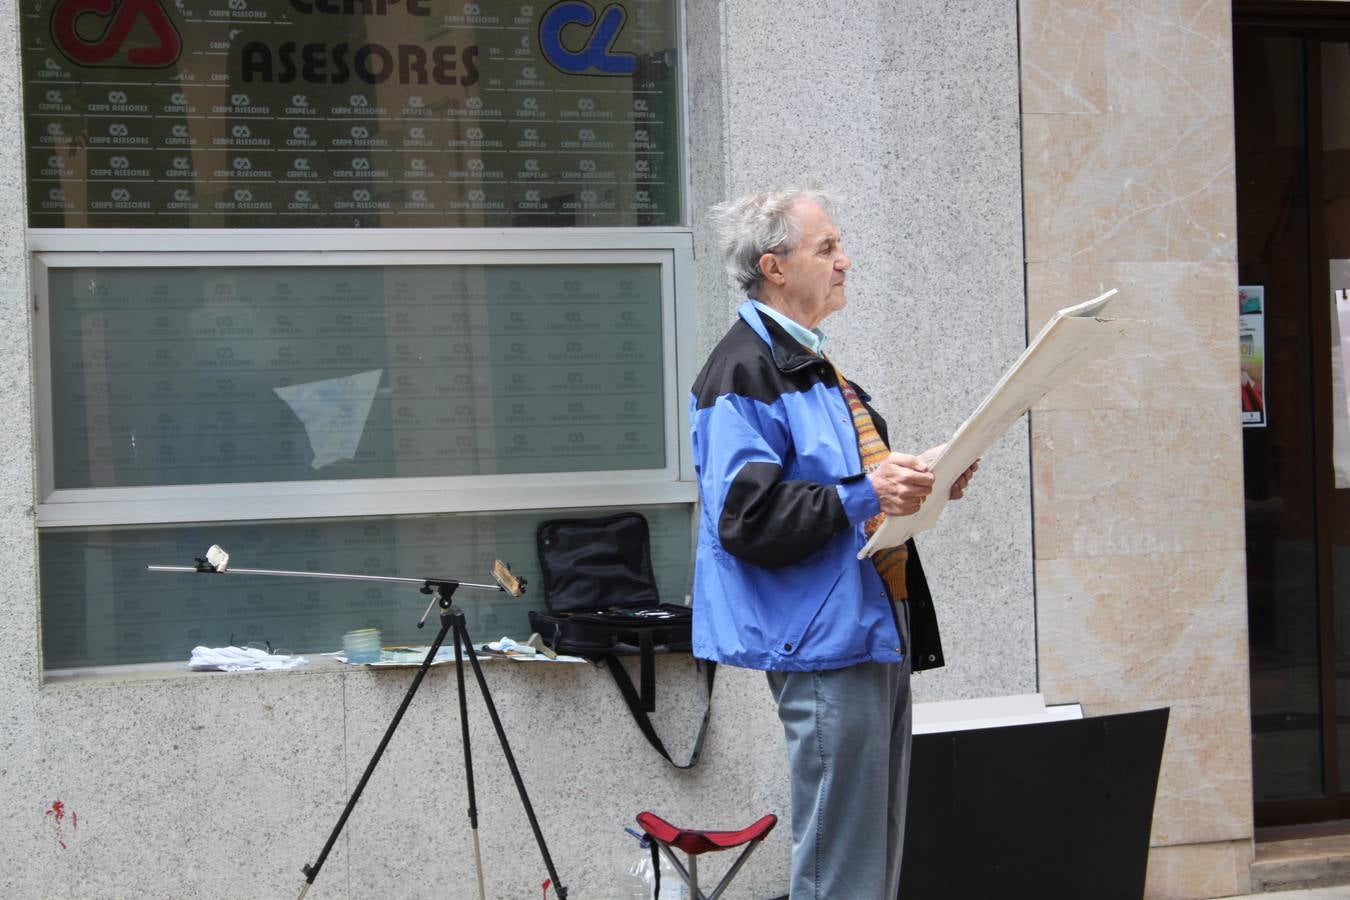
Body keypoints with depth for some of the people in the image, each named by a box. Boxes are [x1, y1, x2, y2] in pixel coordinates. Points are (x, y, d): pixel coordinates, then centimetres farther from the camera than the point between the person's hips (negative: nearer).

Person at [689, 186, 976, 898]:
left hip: (875, 627, 11)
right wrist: (863, 496, -26)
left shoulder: (809, 362, 20)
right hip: (823, 641, -10)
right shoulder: (743, 370, -13)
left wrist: (912, 479, 13)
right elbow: (746, 515, -22)